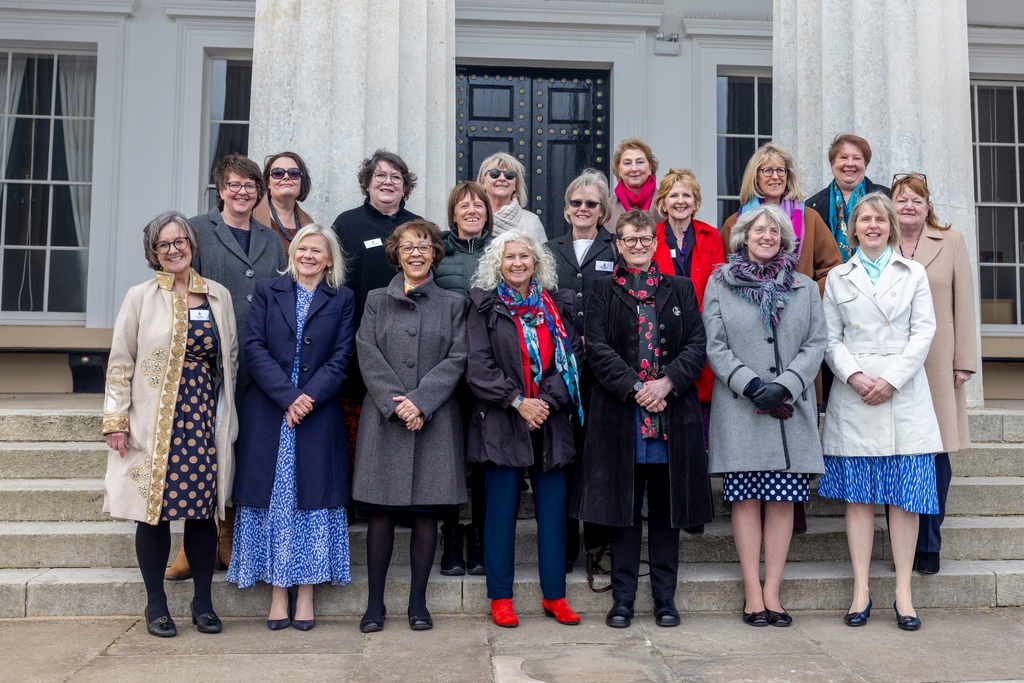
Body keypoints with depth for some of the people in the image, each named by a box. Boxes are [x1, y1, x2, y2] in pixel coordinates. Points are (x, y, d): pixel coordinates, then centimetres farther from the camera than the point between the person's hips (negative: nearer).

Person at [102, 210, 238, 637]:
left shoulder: (218, 296, 8)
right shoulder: (141, 297, 1)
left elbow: (230, 357, 14)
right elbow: (120, 362, 1)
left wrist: (225, 417, 9)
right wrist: (116, 420, -5)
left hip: (205, 420, 2)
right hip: (154, 422, -2)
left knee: (203, 510, 4)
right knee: (154, 511, 3)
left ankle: (202, 602, 19)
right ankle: (156, 605, 18)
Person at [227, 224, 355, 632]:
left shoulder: (342, 300, 8)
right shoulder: (267, 291, 9)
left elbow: (341, 357, 1)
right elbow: (254, 347, -1)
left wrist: (309, 398, -13)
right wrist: (288, 397, -13)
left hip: (320, 414, 0)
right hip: (269, 413, 0)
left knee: (313, 500, 2)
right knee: (274, 500, 2)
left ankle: (306, 594, 11)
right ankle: (278, 594, 11)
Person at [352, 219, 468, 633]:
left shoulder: (452, 304, 10)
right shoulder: (376, 301, 11)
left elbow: (456, 359, 0)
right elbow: (368, 356, 0)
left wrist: (420, 401, -12)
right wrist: (396, 403, -12)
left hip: (435, 420, 0)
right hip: (384, 418, 0)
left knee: (426, 513, 3)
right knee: (381, 513, 1)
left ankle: (418, 601, 15)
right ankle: (375, 602, 13)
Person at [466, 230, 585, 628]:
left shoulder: (556, 305, 11)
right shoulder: (485, 307, 4)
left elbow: (572, 357, 5)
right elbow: (478, 367, -4)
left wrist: (547, 401, -8)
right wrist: (517, 401, -13)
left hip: (551, 422, 3)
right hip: (501, 422, -2)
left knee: (553, 506, 5)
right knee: (501, 509, 2)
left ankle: (555, 595, 17)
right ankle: (500, 597, 14)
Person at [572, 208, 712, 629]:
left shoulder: (681, 290, 12)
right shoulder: (603, 291, 8)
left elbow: (697, 345, 4)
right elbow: (597, 348, -2)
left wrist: (667, 382, -12)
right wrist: (635, 387, -14)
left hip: (673, 413, 1)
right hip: (620, 414, -1)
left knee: (667, 508, 7)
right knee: (623, 509, 4)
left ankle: (665, 598, 18)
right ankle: (622, 598, 14)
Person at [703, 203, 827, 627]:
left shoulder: (804, 287, 14)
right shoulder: (720, 283, 8)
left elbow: (816, 343, 5)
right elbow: (714, 346, 1)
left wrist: (785, 385, -10)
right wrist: (752, 385, -12)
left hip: (791, 408, 2)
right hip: (739, 408, -2)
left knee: (783, 500, 1)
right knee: (747, 499, -2)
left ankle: (772, 591, 8)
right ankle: (752, 593, 5)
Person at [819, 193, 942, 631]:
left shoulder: (914, 274, 11)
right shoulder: (838, 278, 11)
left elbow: (923, 332, 3)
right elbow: (830, 338, 6)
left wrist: (891, 380, -9)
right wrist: (854, 376, -11)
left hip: (904, 394, 0)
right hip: (853, 397, 0)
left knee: (905, 496, 0)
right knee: (858, 496, 1)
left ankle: (903, 592, 8)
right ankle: (861, 591, 7)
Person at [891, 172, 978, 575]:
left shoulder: (951, 243, 10)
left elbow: (963, 304, 7)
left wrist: (964, 361, 1)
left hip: (937, 367, 0)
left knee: (936, 452, 0)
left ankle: (928, 546, 12)